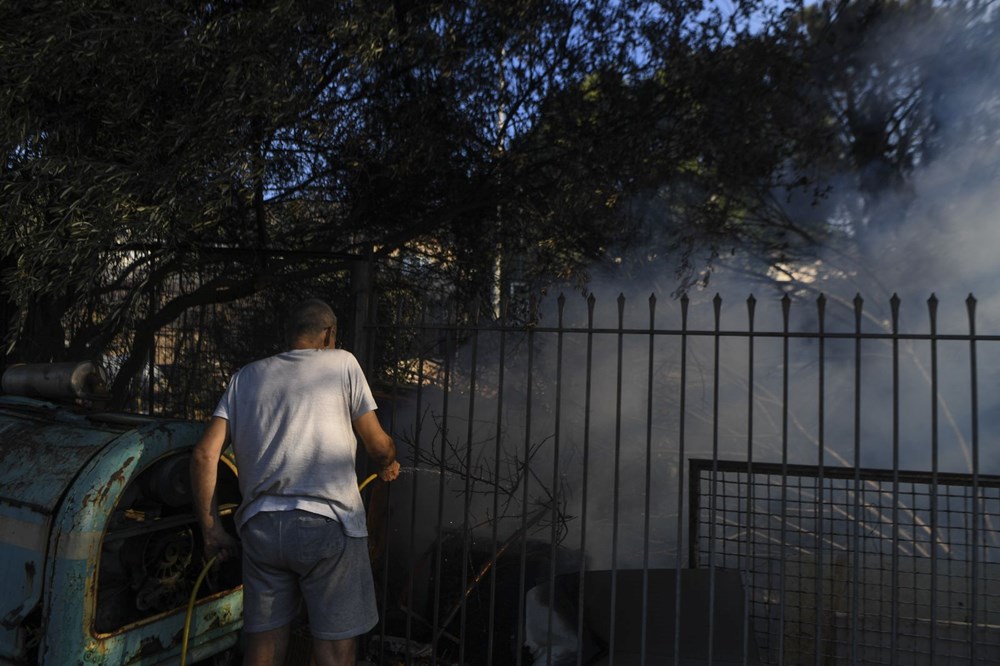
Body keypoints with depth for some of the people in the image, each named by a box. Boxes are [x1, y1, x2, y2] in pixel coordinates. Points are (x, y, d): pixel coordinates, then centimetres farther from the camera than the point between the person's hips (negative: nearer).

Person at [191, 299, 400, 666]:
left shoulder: (246, 377, 16)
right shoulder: (342, 363, 5)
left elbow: (204, 454, 8)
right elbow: (379, 445, 5)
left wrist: (212, 530, 13)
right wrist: (389, 465, 27)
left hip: (259, 526, 5)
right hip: (328, 524, -4)